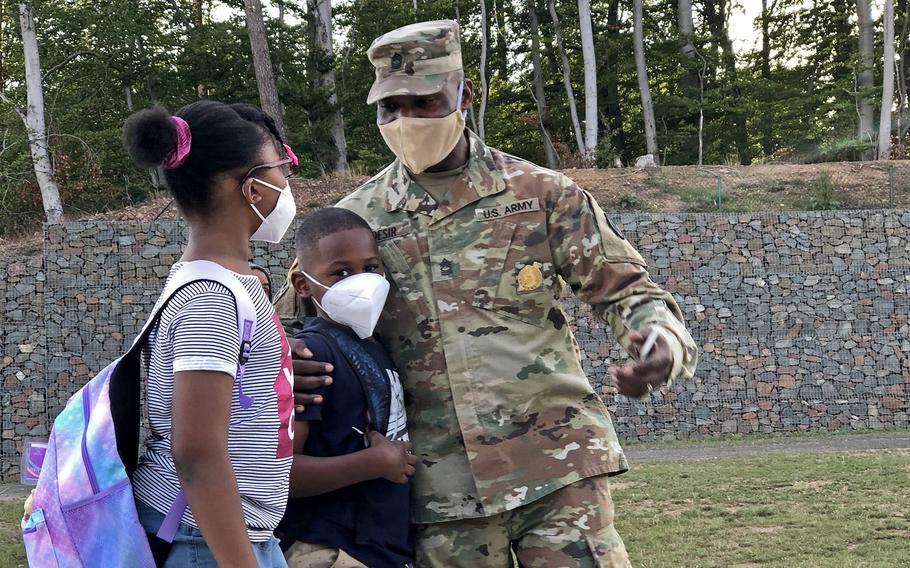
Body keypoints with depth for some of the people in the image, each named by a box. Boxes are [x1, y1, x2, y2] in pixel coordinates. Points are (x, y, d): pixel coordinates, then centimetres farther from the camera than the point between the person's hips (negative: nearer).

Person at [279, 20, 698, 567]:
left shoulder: (541, 193, 2)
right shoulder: (358, 219, 7)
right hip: (441, 489, 2)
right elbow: (289, 322, 13)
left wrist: (662, 340, -21)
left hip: (558, 465, -2)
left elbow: (628, 289, 3)